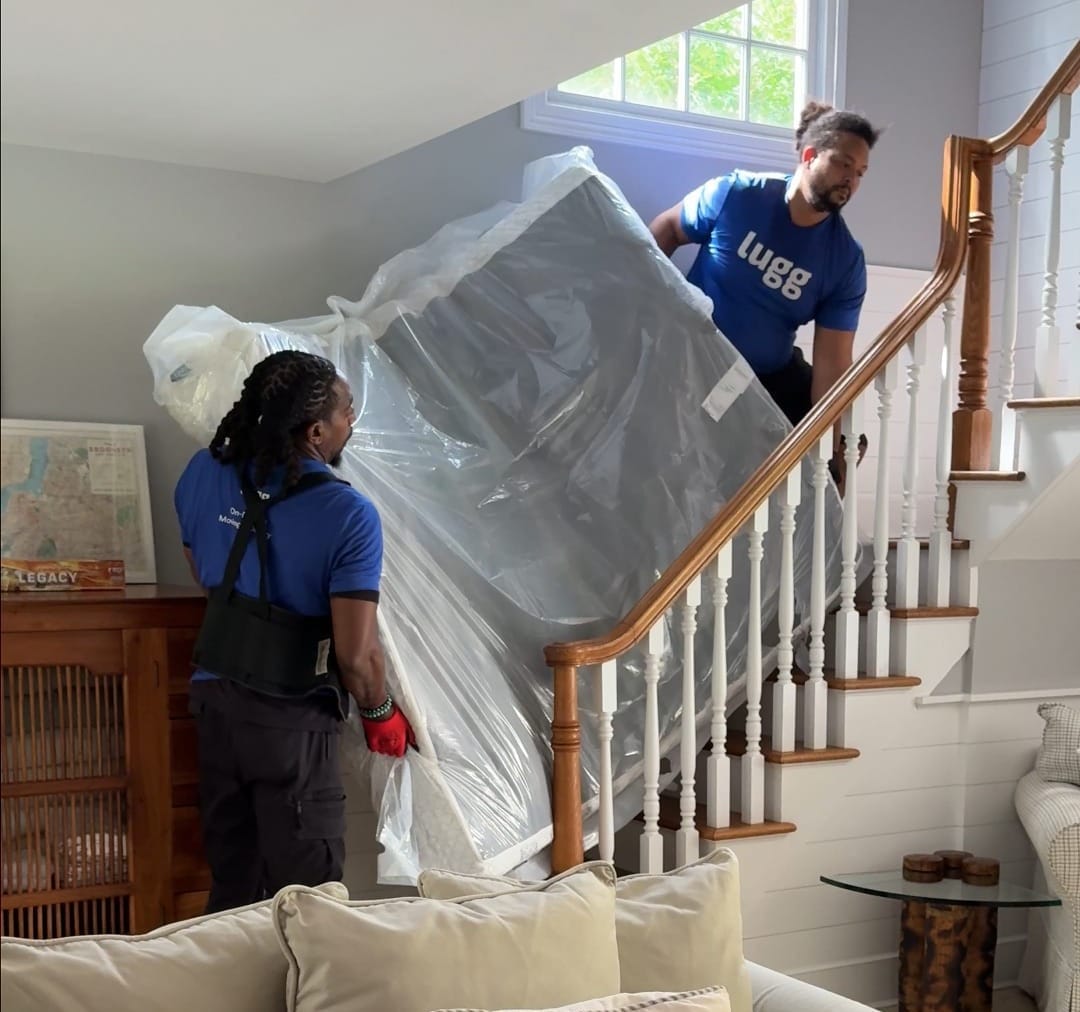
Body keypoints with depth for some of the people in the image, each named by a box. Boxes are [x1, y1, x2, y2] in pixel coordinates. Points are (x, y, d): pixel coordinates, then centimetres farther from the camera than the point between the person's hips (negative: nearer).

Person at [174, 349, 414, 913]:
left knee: (231, 888, 18)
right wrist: (380, 714, 1)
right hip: (291, 722, -6)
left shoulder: (203, 475, -2)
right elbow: (356, 653, -17)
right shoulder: (349, 517, -19)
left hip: (214, 701, 6)